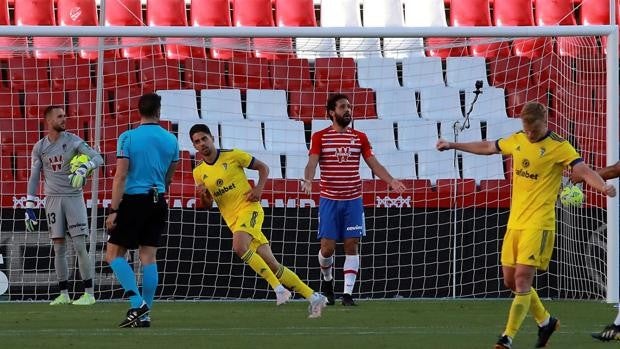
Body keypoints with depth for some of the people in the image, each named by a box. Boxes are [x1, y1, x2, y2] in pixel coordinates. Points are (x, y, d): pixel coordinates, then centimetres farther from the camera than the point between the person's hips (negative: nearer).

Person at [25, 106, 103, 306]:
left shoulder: (73, 141, -2)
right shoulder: (40, 147, 6)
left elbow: (98, 158, -10)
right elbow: (34, 178, 8)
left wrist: (84, 168, -31)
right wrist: (29, 207, 3)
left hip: (74, 197, -3)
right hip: (52, 199, 3)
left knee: (80, 246, -8)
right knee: (59, 248, 5)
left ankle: (89, 293, -6)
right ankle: (63, 294, 11)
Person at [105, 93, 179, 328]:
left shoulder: (128, 138, -9)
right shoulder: (171, 140, 4)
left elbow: (120, 176, -13)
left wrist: (113, 210, -11)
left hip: (133, 200, -5)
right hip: (158, 202, 5)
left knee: (114, 254, 4)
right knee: (149, 257, 7)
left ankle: (137, 304, -11)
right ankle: (145, 315, 5)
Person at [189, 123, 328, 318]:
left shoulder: (233, 156, -2)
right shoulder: (199, 172, 10)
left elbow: (263, 168, 7)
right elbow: (207, 205, 14)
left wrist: (259, 188, -9)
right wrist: (203, 195, -8)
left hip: (249, 209, -5)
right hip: (233, 220, 5)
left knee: (239, 247, -33)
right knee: (272, 265, -1)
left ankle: (278, 288, -25)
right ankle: (313, 297, 5)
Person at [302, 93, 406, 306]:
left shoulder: (360, 138, 8)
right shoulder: (320, 137, 1)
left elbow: (374, 164, 5)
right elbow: (312, 162, -10)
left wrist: (391, 181, -12)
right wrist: (307, 180, -31)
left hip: (353, 200, 2)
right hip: (329, 200, -2)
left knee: (352, 245, -4)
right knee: (327, 247, -3)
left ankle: (348, 292, -3)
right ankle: (327, 279, 26)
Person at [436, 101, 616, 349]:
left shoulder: (559, 147, -9)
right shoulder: (517, 140, 10)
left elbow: (584, 171, -21)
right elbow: (487, 147, 27)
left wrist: (603, 186, -42)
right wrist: (453, 145, 35)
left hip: (538, 224, -7)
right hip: (515, 222, 7)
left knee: (522, 278, -14)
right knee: (510, 280, 10)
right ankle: (545, 321, 30)